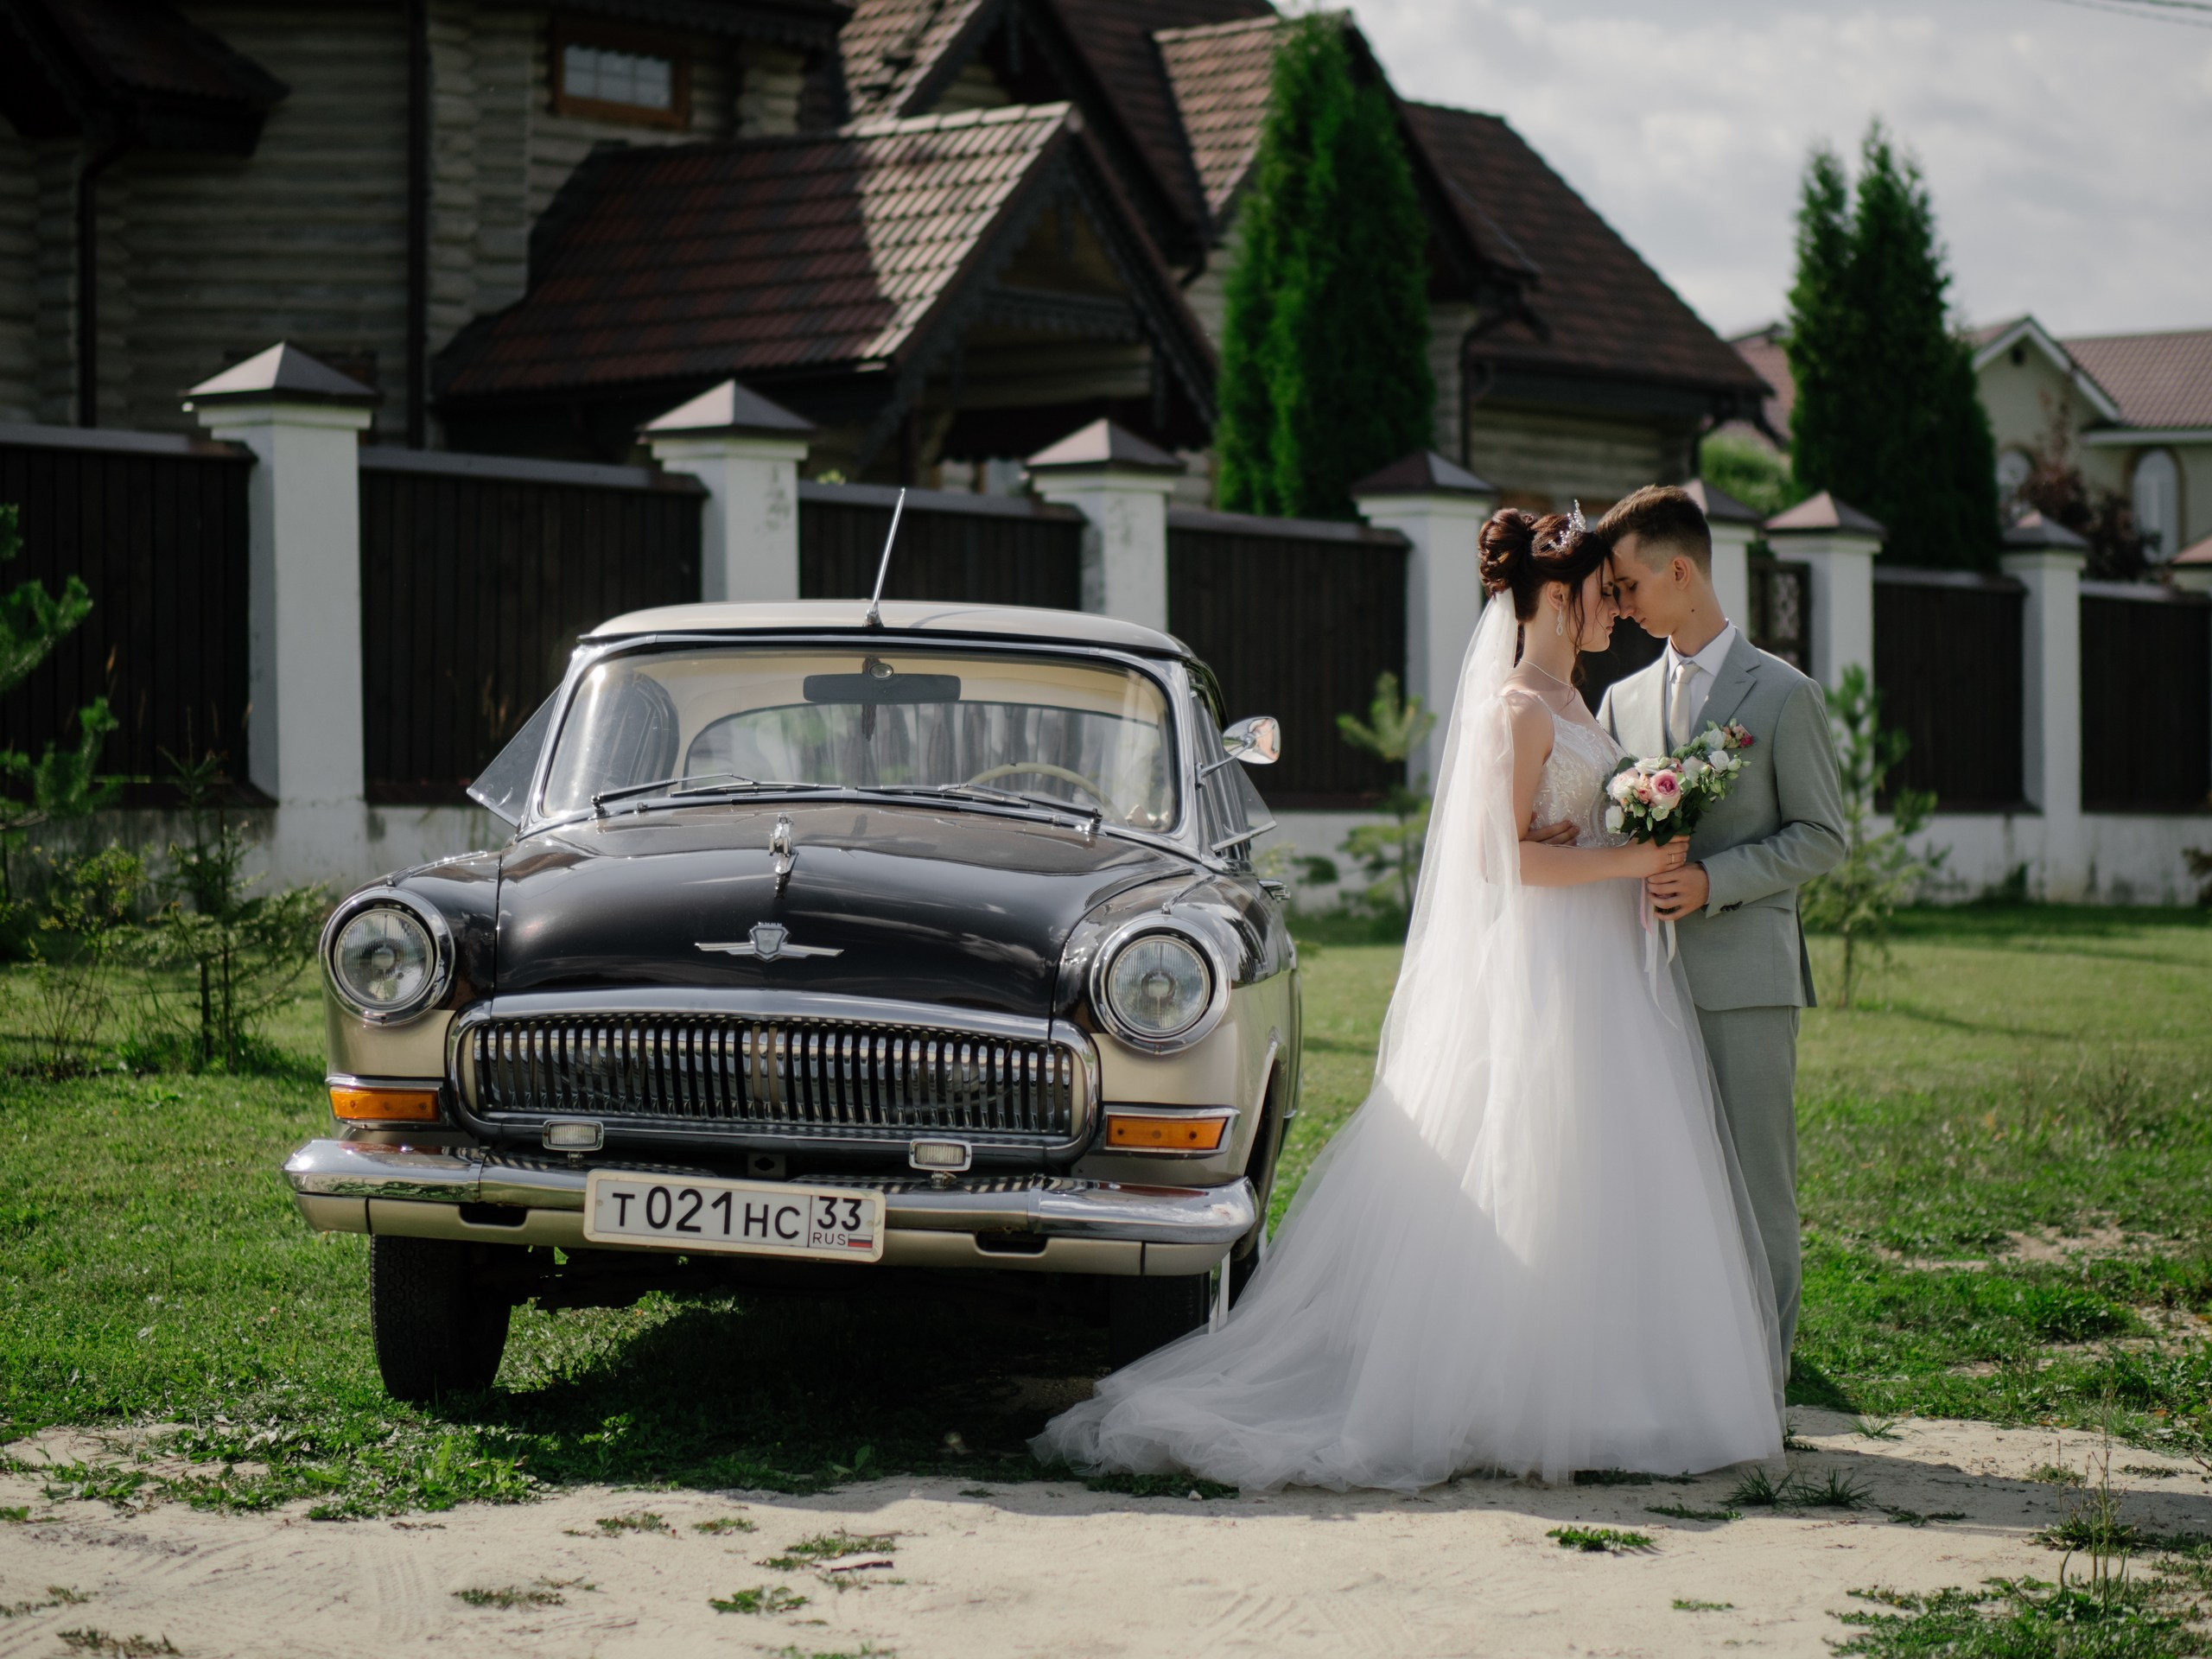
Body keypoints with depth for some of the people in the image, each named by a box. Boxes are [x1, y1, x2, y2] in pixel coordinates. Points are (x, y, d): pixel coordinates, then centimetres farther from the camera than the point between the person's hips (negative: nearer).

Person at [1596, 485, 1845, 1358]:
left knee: (1756, 1185, -3)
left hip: (1746, 978, -5)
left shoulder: (1784, 695, 0)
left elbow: (1822, 835, -2)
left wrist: (1714, 880, -14)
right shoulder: (1623, 701, 15)